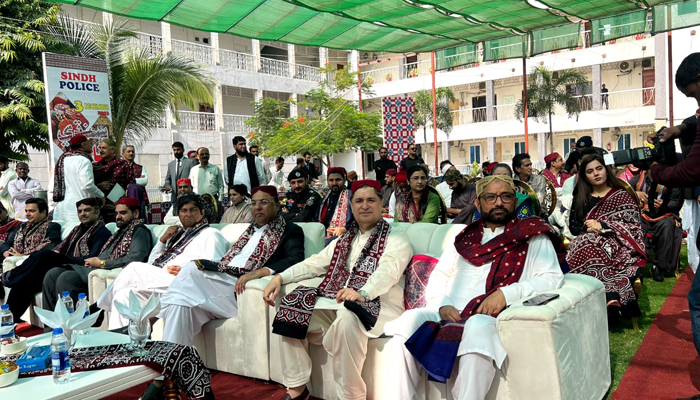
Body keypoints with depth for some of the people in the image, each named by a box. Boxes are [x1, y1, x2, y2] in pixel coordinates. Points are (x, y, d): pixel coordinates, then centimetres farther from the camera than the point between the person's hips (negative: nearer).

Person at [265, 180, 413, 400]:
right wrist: (280, 277, 3)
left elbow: (388, 270, -19)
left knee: (346, 319, -38)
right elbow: (315, 263, 19)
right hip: (337, 301, 7)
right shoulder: (344, 240, 23)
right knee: (291, 313, -12)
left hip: (378, 305, -6)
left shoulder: (396, 239, 1)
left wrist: (363, 293, -39)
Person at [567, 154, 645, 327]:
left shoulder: (622, 196, 13)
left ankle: (610, 299, -37)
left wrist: (602, 226, -10)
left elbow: (633, 225, 2)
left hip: (616, 245, -2)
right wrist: (587, 229, -8)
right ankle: (612, 298, -35)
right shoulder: (581, 198, 21)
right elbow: (573, 226, 15)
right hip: (587, 245, 2)